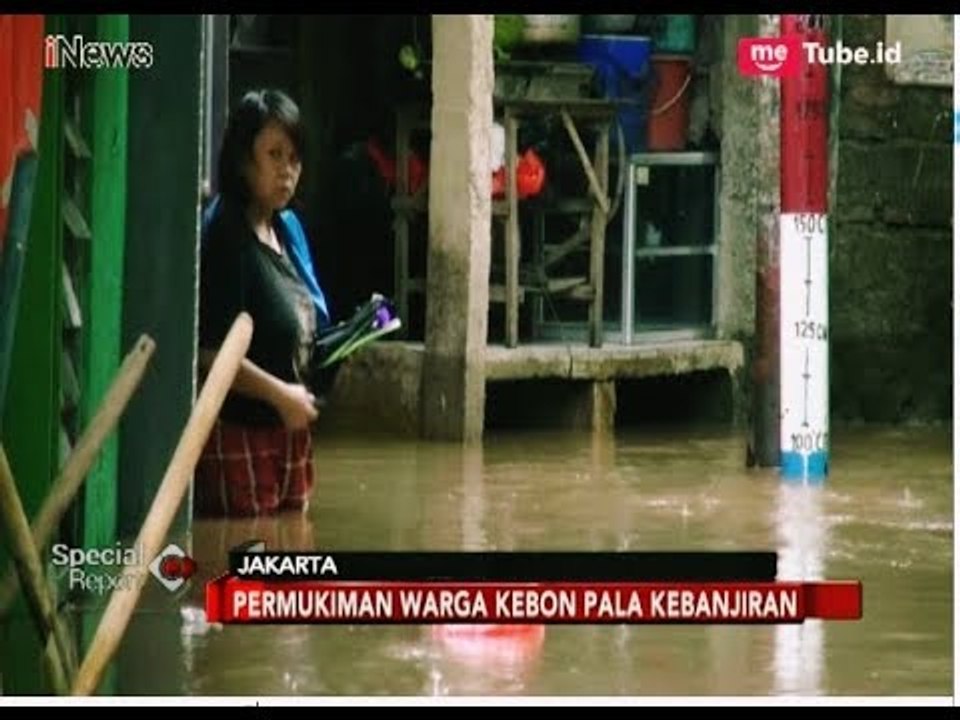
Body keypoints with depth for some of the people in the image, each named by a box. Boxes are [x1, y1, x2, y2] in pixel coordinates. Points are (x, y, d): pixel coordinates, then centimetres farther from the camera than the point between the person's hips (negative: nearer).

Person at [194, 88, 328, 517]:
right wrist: (280, 394, -15)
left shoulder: (287, 229, 12)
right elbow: (209, 352, -20)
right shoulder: (226, 237, -14)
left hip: (290, 432, 9)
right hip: (236, 434, -9)